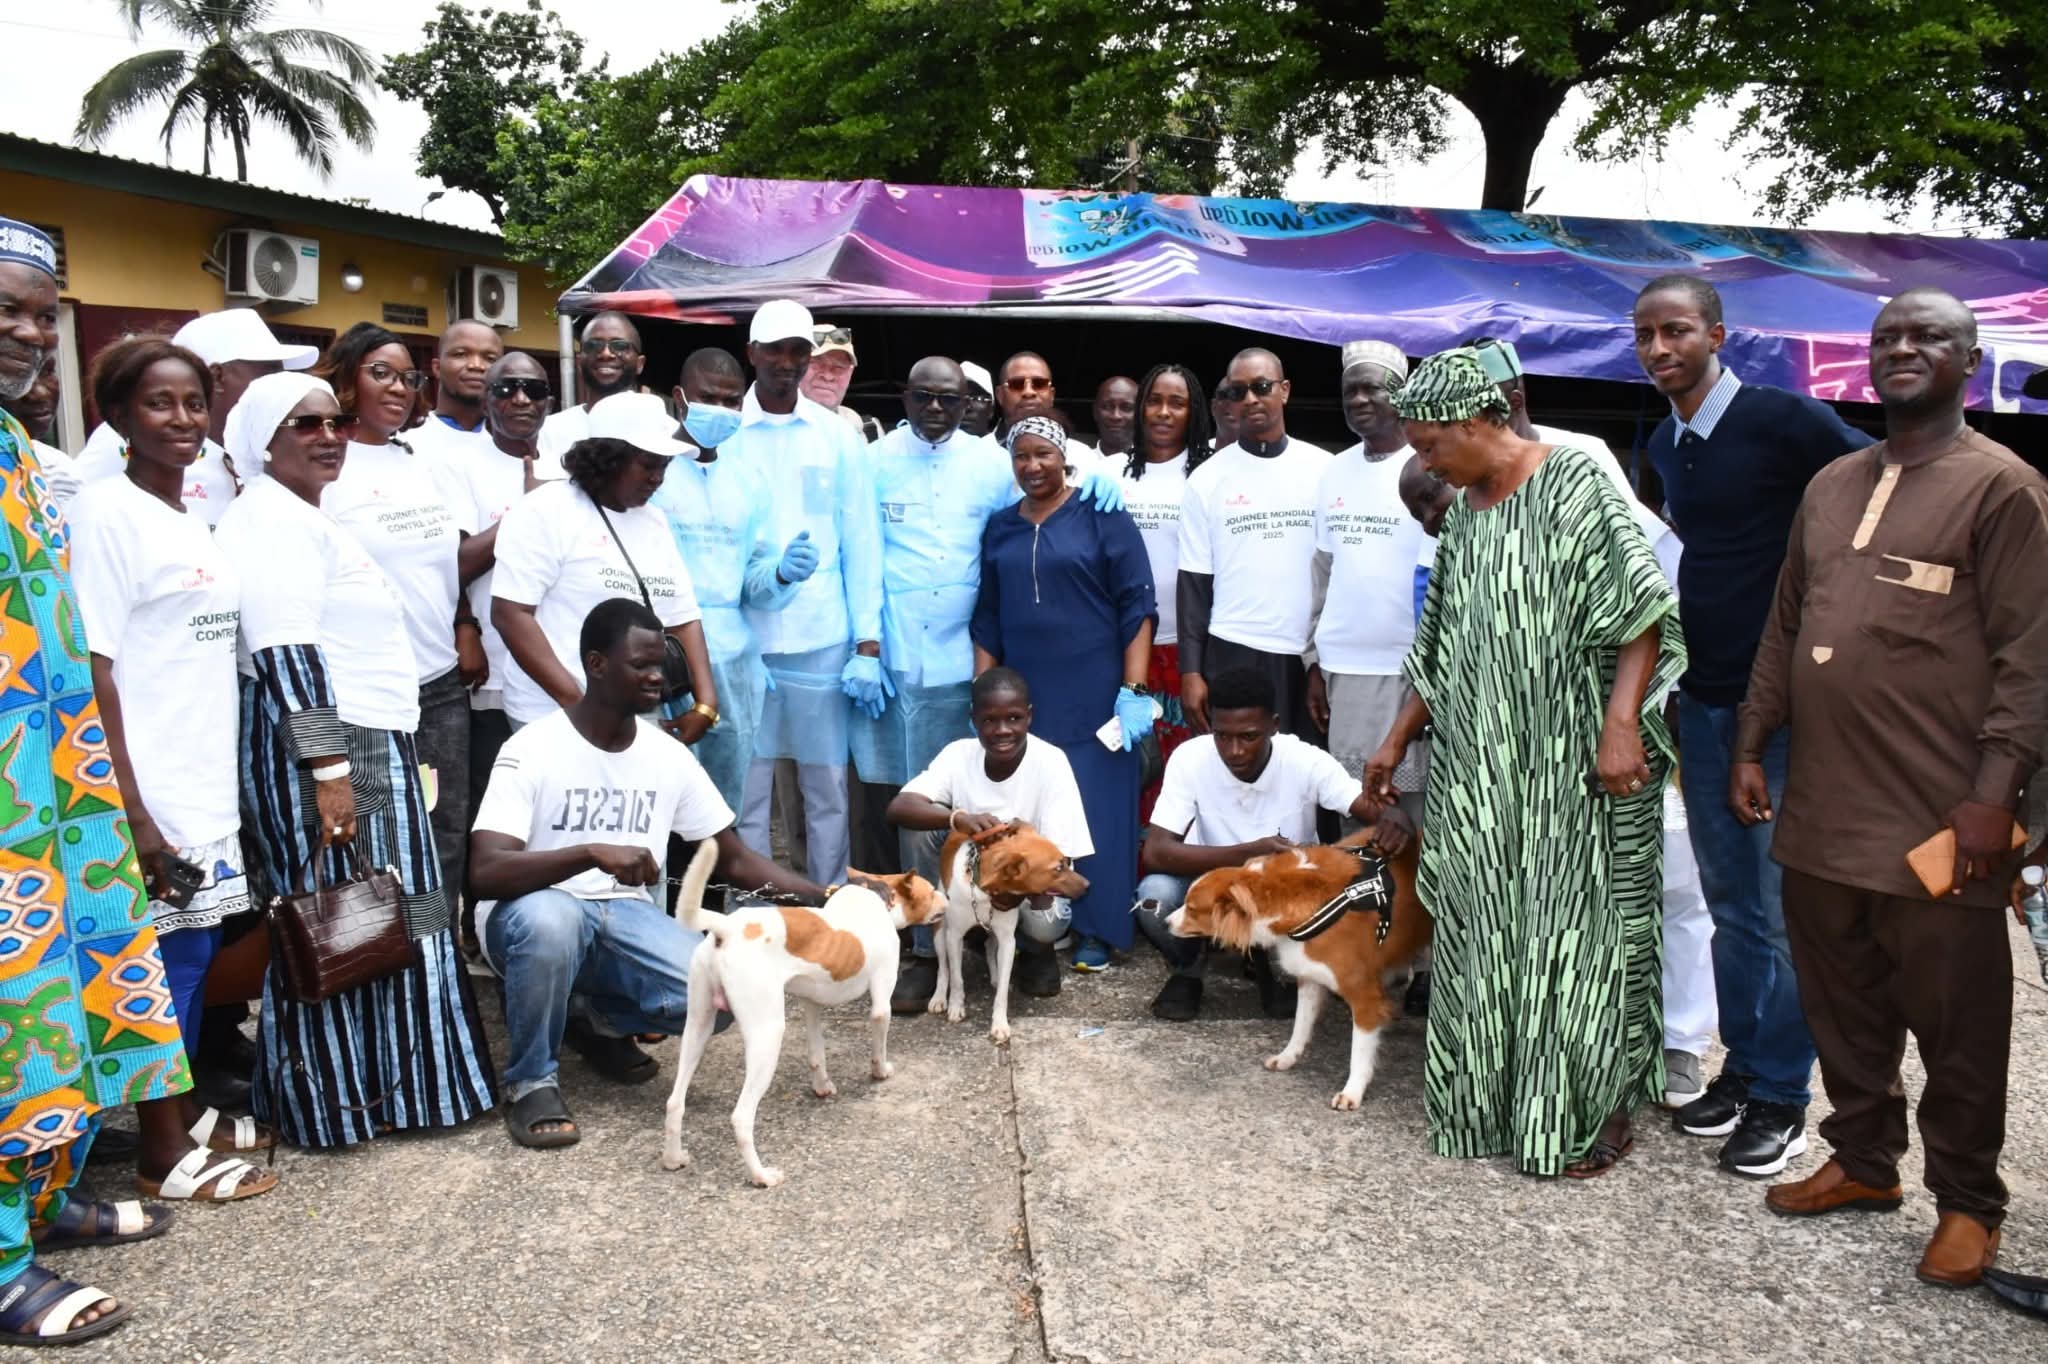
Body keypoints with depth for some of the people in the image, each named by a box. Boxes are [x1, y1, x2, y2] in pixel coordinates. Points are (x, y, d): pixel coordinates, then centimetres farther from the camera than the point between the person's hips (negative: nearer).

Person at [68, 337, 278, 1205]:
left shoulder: (193, 518, 11)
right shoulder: (104, 512, -12)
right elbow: (91, 672, -16)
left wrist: (220, 789, 15)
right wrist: (132, 813, -20)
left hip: (208, 790, 8)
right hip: (153, 797, -8)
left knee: (196, 950, 16)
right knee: (165, 961, 1)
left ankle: (187, 1113, 31)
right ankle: (163, 1154, 13)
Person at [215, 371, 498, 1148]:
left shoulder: (306, 518, 20)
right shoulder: (274, 521, -13)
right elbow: (285, 656, -22)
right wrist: (329, 771, -26)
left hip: (359, 743, 10)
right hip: (323, 745, -10)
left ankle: (369, 1081, 22)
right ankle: (333, 1104, 6)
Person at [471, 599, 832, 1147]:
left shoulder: (669, 756, 1)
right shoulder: (531, 750, -14)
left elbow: (734, 858, 5)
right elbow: (487, 872, -25)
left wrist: (823, 896, -9)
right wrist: (593, 852, -40)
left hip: (627, 918, 4)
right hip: (538, 915, -4)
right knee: (550, 916, -41)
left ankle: (596, 1018, 11)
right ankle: (531, 1082, -13)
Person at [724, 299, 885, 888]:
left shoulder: (838, 436, 5)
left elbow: (861, 542, 4)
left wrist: (867, 643, -1)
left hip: (823, 641, 1)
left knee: (827, 789, 9)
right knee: (745, 792, 7)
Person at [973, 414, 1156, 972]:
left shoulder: (1102, 516, -2)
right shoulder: (999, 527, 11)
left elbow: (1136, 607, -6)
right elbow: (987, 619, 13)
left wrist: (1134, 690, -12)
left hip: (1094, 696, -4)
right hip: (1023, 696, 4)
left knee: (1097, 810, 2)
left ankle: (1096, 930, 12)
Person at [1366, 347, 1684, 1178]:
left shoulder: (1574, 482, -8)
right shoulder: (1465, 513, 13)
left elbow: (1640, 612, -15)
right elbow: (1441, 649, 20)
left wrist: (1622, 723, -24)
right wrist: (1398, 741, 20)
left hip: (1575, 761, -7)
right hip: (1486, 762, 7)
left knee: (1573, 928, -1)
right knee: (1486, 928, 10)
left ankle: (1597, 1110, 14)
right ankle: (1490, 1090, 25)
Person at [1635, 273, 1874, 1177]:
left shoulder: (1783, 420, -12)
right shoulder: (1663, 447, 10)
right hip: (1704, 699, 7)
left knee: (1789, 911, 1)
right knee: (1729, 903, 14)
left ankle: (1782, 1097, 13)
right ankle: (1742, 1066, 27)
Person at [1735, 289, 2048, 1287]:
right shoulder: (1830, 486, 15)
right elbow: (1784, 627, 17)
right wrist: (1750, 745, 11)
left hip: (1939, 823, -6)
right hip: (1822, 812, 6)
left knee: (1955, 1025, 6)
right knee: (1841, 1005, 16)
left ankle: (1967, 1203, 22)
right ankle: (1864, 1161, 33)